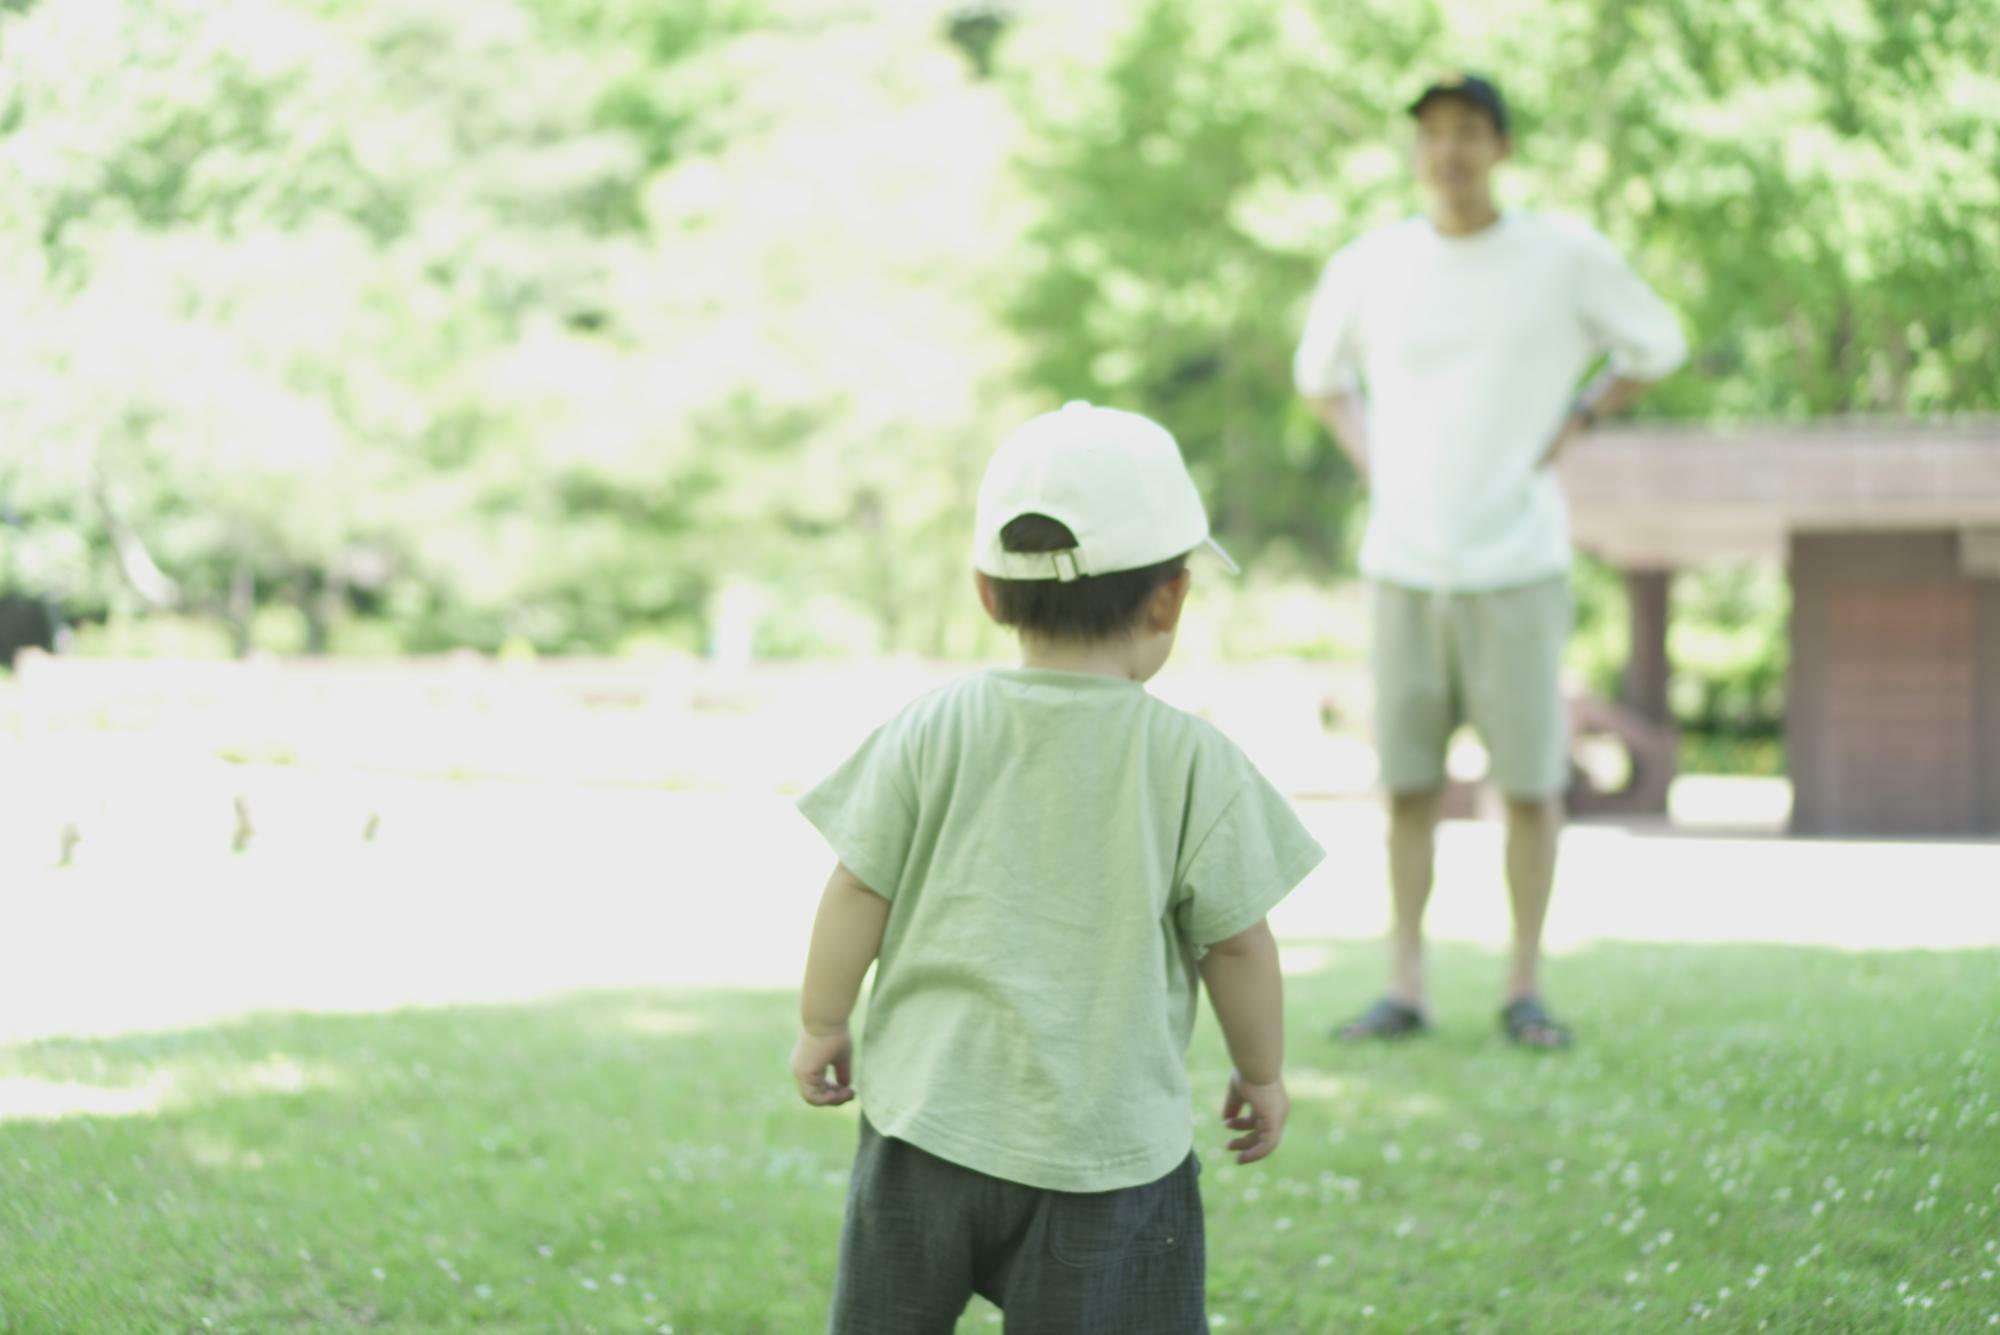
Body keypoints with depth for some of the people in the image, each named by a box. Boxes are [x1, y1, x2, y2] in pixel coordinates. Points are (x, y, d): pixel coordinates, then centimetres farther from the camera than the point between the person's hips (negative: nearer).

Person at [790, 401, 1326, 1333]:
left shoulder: (932, 733, -3)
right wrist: (1262, 1072, 12)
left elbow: (858, 891, 0)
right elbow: (1236, 941, -3)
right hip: (1109, 1143, -2)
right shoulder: (1193, 762, -8)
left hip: (929, 1117, 3)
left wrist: (821, 1024, 14)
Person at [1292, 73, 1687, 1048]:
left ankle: (1525, 987, 11)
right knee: (1408, 783, 4)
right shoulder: (1368, 267, 5)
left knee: (1531, 782, 1)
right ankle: (1405, 986, 12)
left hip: (1518, 566, -2)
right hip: (1403, 565, 2)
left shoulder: (1567, 259, -2)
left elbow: (1656, 347, 13)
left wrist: (1575, 424, 3)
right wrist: (1370, 460, 9)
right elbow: (1319, 372, 23)